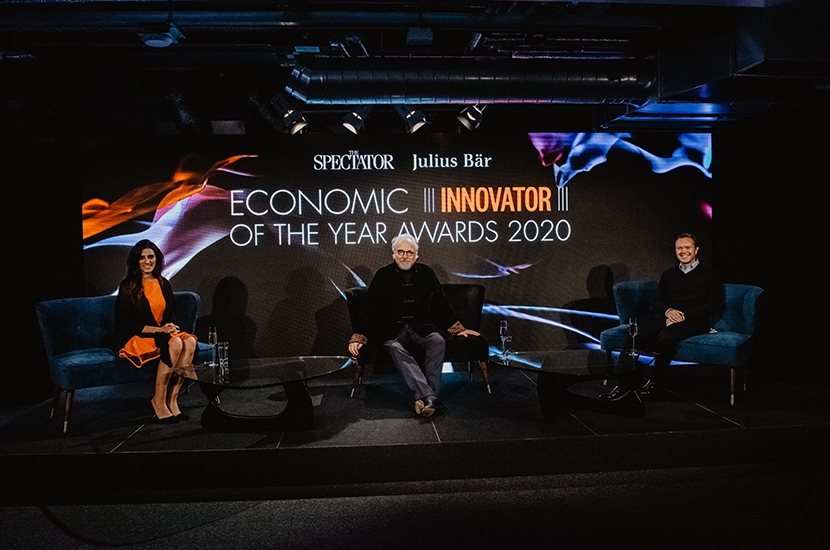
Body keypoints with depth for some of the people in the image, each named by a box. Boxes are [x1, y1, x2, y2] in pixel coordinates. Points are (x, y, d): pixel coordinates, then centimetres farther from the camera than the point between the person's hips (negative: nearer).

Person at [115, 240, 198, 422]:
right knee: (175, 344, -33)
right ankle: (159, 400, -22)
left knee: (190, 341, -26)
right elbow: (127, 324, -10)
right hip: (134, 338, -5)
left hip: (161, 333, 5)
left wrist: (170, 327, -8)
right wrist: (159, 329, -19)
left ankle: (172, 398, -24)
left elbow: (171, 314, 16)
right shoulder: (128, 287, -6)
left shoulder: (163, 284, 10)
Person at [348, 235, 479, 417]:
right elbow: (369, 308, 3)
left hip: (421, 326, 2)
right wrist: (358, 337, -5)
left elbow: (441, 304, 17)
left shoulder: (426, 273, 11)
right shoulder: (383, 275, 5)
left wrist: (458, 328, 15)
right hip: (392, 329, -2)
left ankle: (424, 397, -38)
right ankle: (429, 397, -47)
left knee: (438, 342, -29)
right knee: (396, 348, -35)